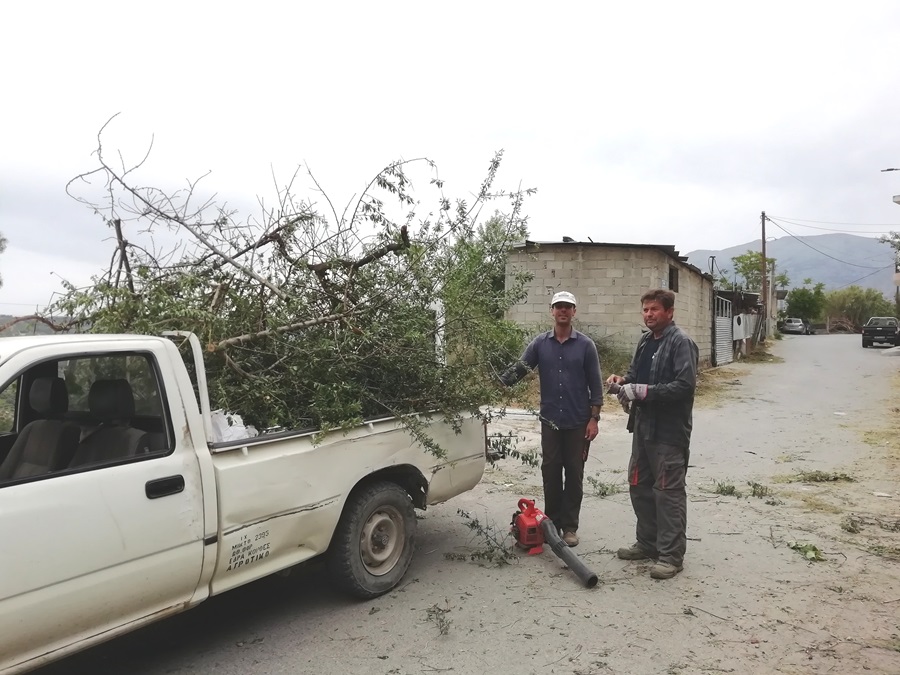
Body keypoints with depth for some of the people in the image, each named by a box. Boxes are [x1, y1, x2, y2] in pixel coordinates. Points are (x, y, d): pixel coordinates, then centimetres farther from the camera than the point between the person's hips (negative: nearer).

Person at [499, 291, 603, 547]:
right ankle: (552, 523, 20)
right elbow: (518, 369, -3)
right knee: (550, 473, 7)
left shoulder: (585, 345, -2)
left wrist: (594, 418, -6)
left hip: (578, 422, -1)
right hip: (550, 421, 2)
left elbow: (595, 384, -1)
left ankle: (569, 526, 15)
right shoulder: (540, 343, 2)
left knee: (574, 474, 6)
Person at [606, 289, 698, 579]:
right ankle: (648, 543, 30)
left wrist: (643, 391, -23)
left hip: (669, 431, -9)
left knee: (668, 492, -1)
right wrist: (622, 381, 1)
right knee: (639, 486, 16)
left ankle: (672, 555, 10)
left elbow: (685, 385, -22)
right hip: (643, 426, 9)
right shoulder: (645, 341, 13)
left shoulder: (681, 342, -13)